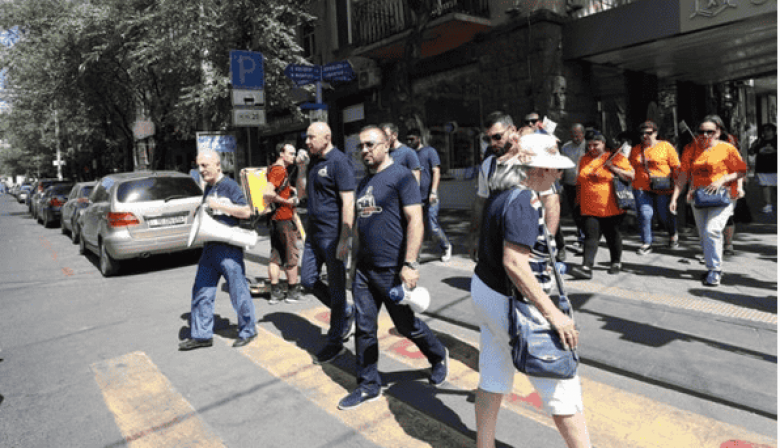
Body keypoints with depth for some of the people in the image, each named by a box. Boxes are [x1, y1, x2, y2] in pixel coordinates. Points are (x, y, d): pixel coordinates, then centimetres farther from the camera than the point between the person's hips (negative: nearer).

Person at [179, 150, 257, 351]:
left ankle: (248, 331, 17)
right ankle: (201, 335, 21)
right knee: (201, 292, 10)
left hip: (229, 249, -8)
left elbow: (246, 212, -16)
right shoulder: (208, 188, 15)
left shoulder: (229, 185, -9)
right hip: (210, 247, 8)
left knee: (238, 292, 1)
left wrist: (218, 205, -19)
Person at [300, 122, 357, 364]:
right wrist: (301, 168, 12)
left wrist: (344, 239, -23)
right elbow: (304, 194, 26)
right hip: (314, 233, 9)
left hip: (332, 235, -9)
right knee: (308, 280, 11)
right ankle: (346, 313, 30)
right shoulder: (314, 162, 14)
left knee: (336, 287, 3)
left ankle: (335, 342, 17)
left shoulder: (339, 162, -13)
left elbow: (348, 202, -20)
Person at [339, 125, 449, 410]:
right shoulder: (364, 182, 14)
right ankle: (368, 386, 24)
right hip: (364, 269, 7)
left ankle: (438, 356, 37)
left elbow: (415, 220, -17)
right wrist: (354, 262, 19)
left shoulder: (401, 176, -10)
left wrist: (410, 264, -22)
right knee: (364, 329, 9)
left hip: (392, 270, -7)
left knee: (407, 325, 9)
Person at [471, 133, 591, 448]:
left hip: (484, 289, 10)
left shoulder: (501, 193, 7)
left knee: (492, 381, 19)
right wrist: (553, 313, -28)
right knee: (561, 385, 5)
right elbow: (514, 263, -29)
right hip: (511, 304, -10)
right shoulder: (523, 201, -22)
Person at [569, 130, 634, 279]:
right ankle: (587, 267, -16)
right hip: (589, 209, 3)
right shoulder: (584, 159, 13)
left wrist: (614, 168, -17)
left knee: (613, 236, 11)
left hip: (611, 208, -3)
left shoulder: (615, 157, -1)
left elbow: (631, 176, -4)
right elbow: (580, 181, 23)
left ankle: (615, 262, 31)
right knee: (591, 236, -8)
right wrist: (579, 201, 19)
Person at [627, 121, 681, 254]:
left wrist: (675, 182, -6)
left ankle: (673, 235, 36)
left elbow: (676, 167, 2)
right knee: (644, 214, -9)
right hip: (642, 188, 2)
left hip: (663, 188, -2)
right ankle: (646, 243, 3)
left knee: (665, 214, 6)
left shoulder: (666, 146, 2)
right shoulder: (635, 149, 11)